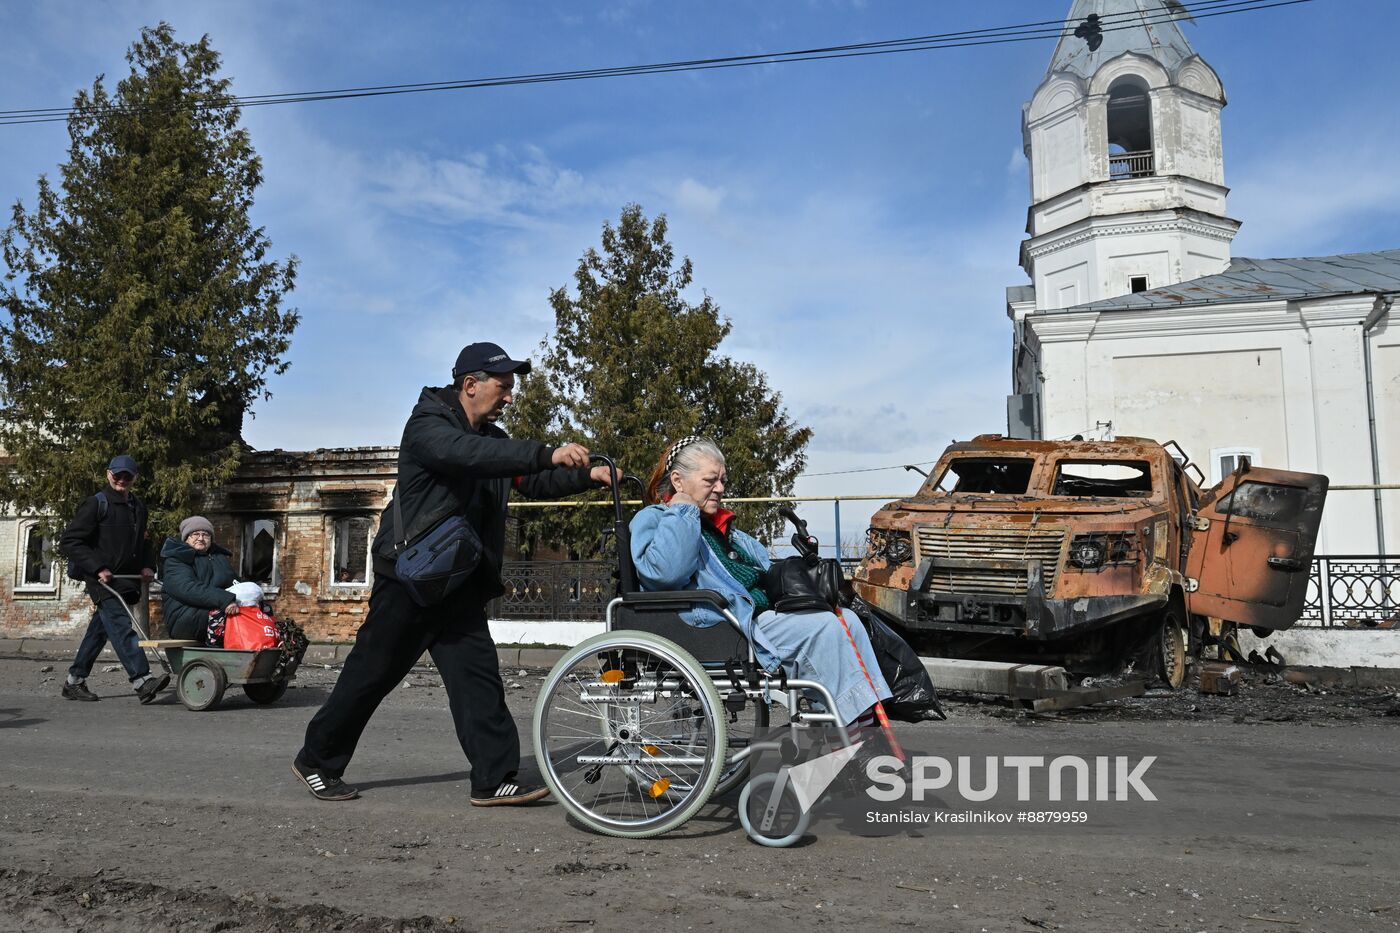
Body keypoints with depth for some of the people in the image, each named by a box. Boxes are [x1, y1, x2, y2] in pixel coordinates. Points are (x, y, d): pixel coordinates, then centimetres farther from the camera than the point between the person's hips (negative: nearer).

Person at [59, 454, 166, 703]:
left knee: (99, 630, 13)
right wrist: (97, 568, -17)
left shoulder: (138, 507, 17)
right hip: (102, 580, -7)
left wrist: (147, 565, 10)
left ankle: (74, 681, 24)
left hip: (125, 580, 7)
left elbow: (143, 543, 30)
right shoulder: (96, 504, -5)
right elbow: (69, 542, -9)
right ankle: (142, 680, -29)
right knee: (122, 626, -19)